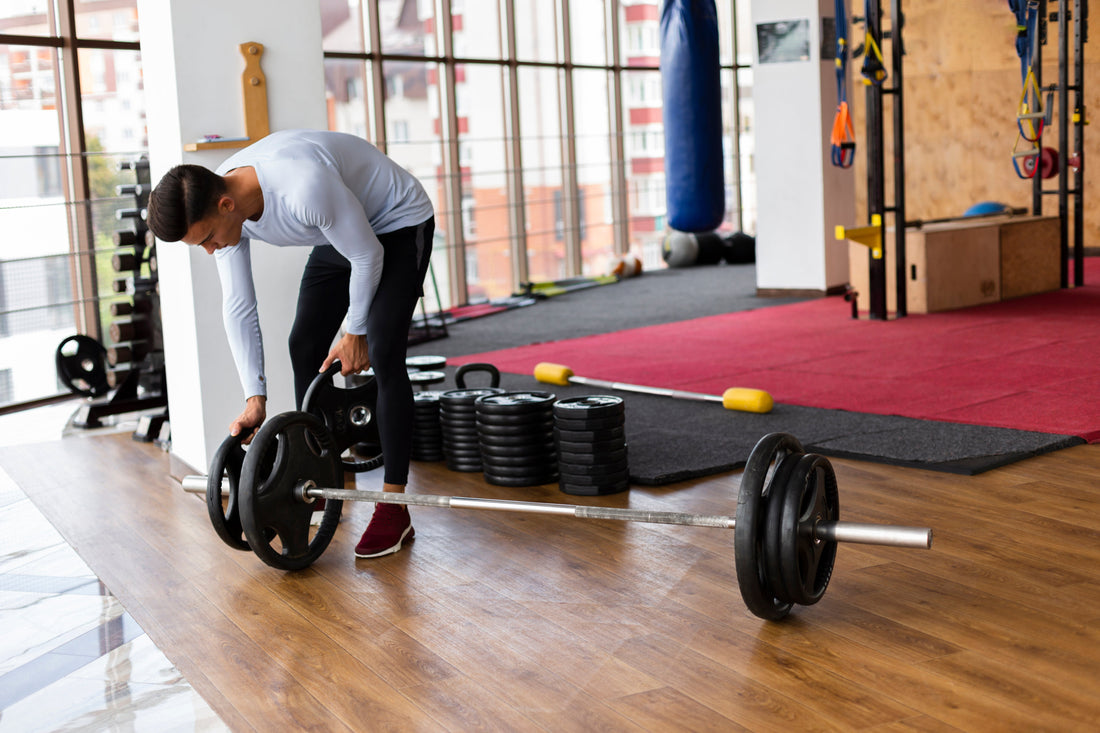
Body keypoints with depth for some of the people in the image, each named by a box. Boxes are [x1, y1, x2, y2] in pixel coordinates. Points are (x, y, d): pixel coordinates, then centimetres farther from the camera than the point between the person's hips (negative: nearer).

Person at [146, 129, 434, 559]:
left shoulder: (304, 189, -41)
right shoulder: (219, 208, -16)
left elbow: (367, 256, -26)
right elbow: (238, 308, -8)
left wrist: (355, 332, -12)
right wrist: (255, 398, -11)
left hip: (399, 225, -7)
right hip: (341, 235, 8)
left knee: (383, 354, -17)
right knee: (304, 346, 3)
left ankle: (393, 510, -13)